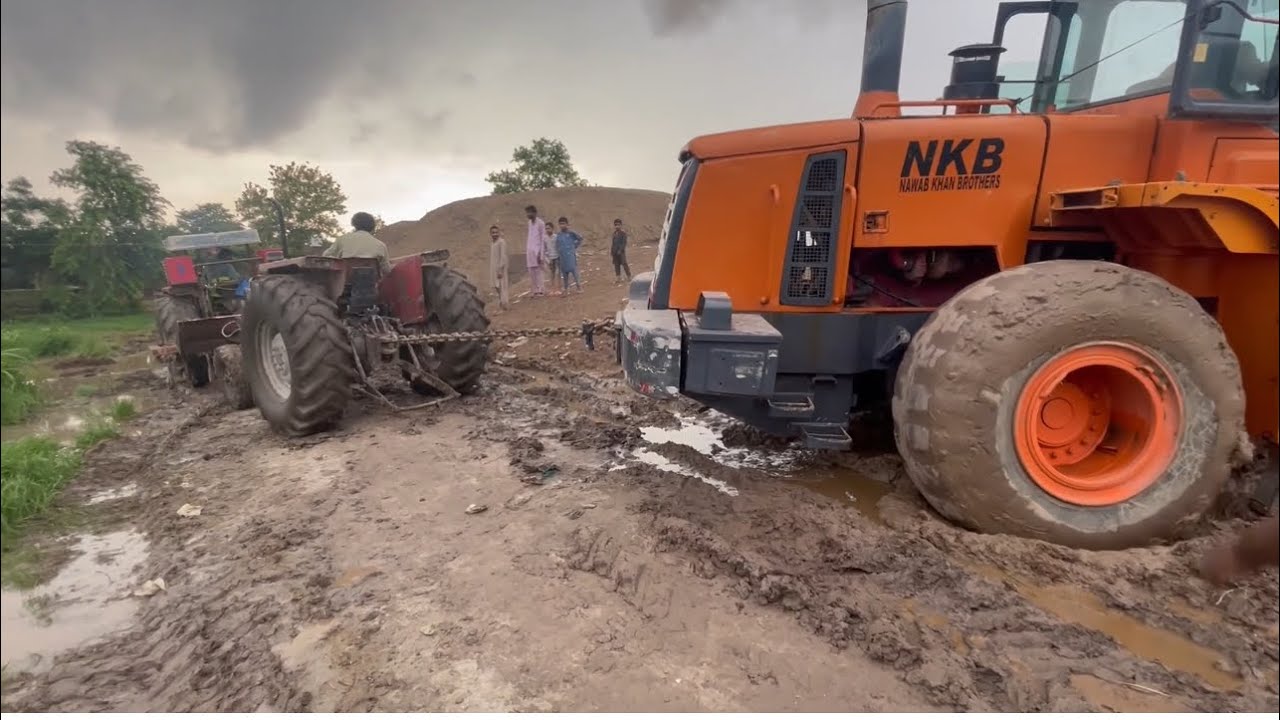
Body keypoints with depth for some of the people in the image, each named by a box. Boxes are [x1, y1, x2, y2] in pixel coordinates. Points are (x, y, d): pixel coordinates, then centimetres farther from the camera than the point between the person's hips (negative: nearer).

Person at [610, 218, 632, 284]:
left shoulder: (623, 233, -9)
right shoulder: (614, 233, 12)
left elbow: (624, 242, -13)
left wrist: (620, 250, -18)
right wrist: (611, 251, 11)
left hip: (621, 251, -6)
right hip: (615, 252, 6)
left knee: (624, 264, -3)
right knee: (616, 264, 8)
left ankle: (629, 276, 8)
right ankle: (618, 278, 14)